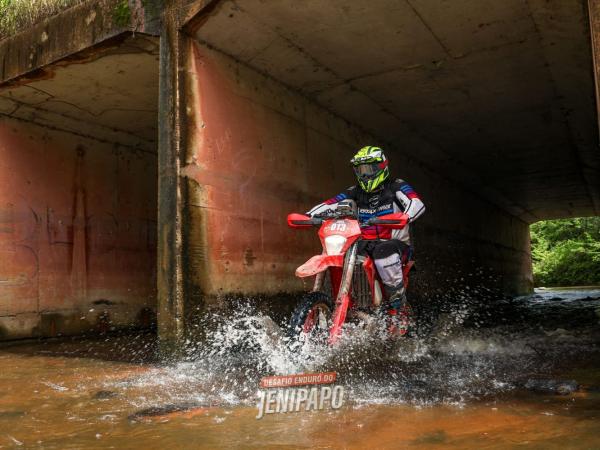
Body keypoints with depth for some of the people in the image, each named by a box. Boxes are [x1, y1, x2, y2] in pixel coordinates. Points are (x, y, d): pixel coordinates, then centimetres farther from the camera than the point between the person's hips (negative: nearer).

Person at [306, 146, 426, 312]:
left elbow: (417, 204, -18)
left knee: (383, 252, -37)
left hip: (395, 243, -4)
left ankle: (397, 295, -22)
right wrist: (307, 216, -17)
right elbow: (328, 204, 2)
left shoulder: (396, 186, 0)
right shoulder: (355, 192, 12)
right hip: (365, 244, 5)